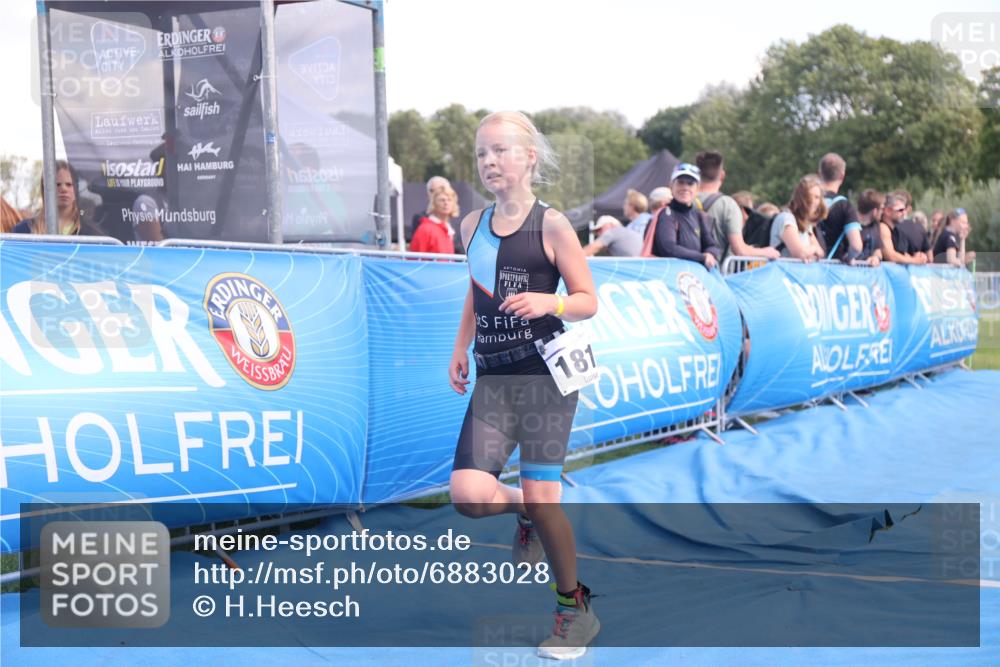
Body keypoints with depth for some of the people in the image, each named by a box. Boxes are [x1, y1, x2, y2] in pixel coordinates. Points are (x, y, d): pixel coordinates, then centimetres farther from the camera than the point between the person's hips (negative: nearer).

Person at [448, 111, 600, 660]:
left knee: (541, 498, -2)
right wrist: (460, 347, 14)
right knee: (469, 496, -10)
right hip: (492, 380, 5)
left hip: (545, 375, -4)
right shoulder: (473, 225, 9)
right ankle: (525, 514, 26)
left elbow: (588, 301, -4)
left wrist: (548, 302, -22)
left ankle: (575, 609, 20)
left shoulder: (551, 225, -6)